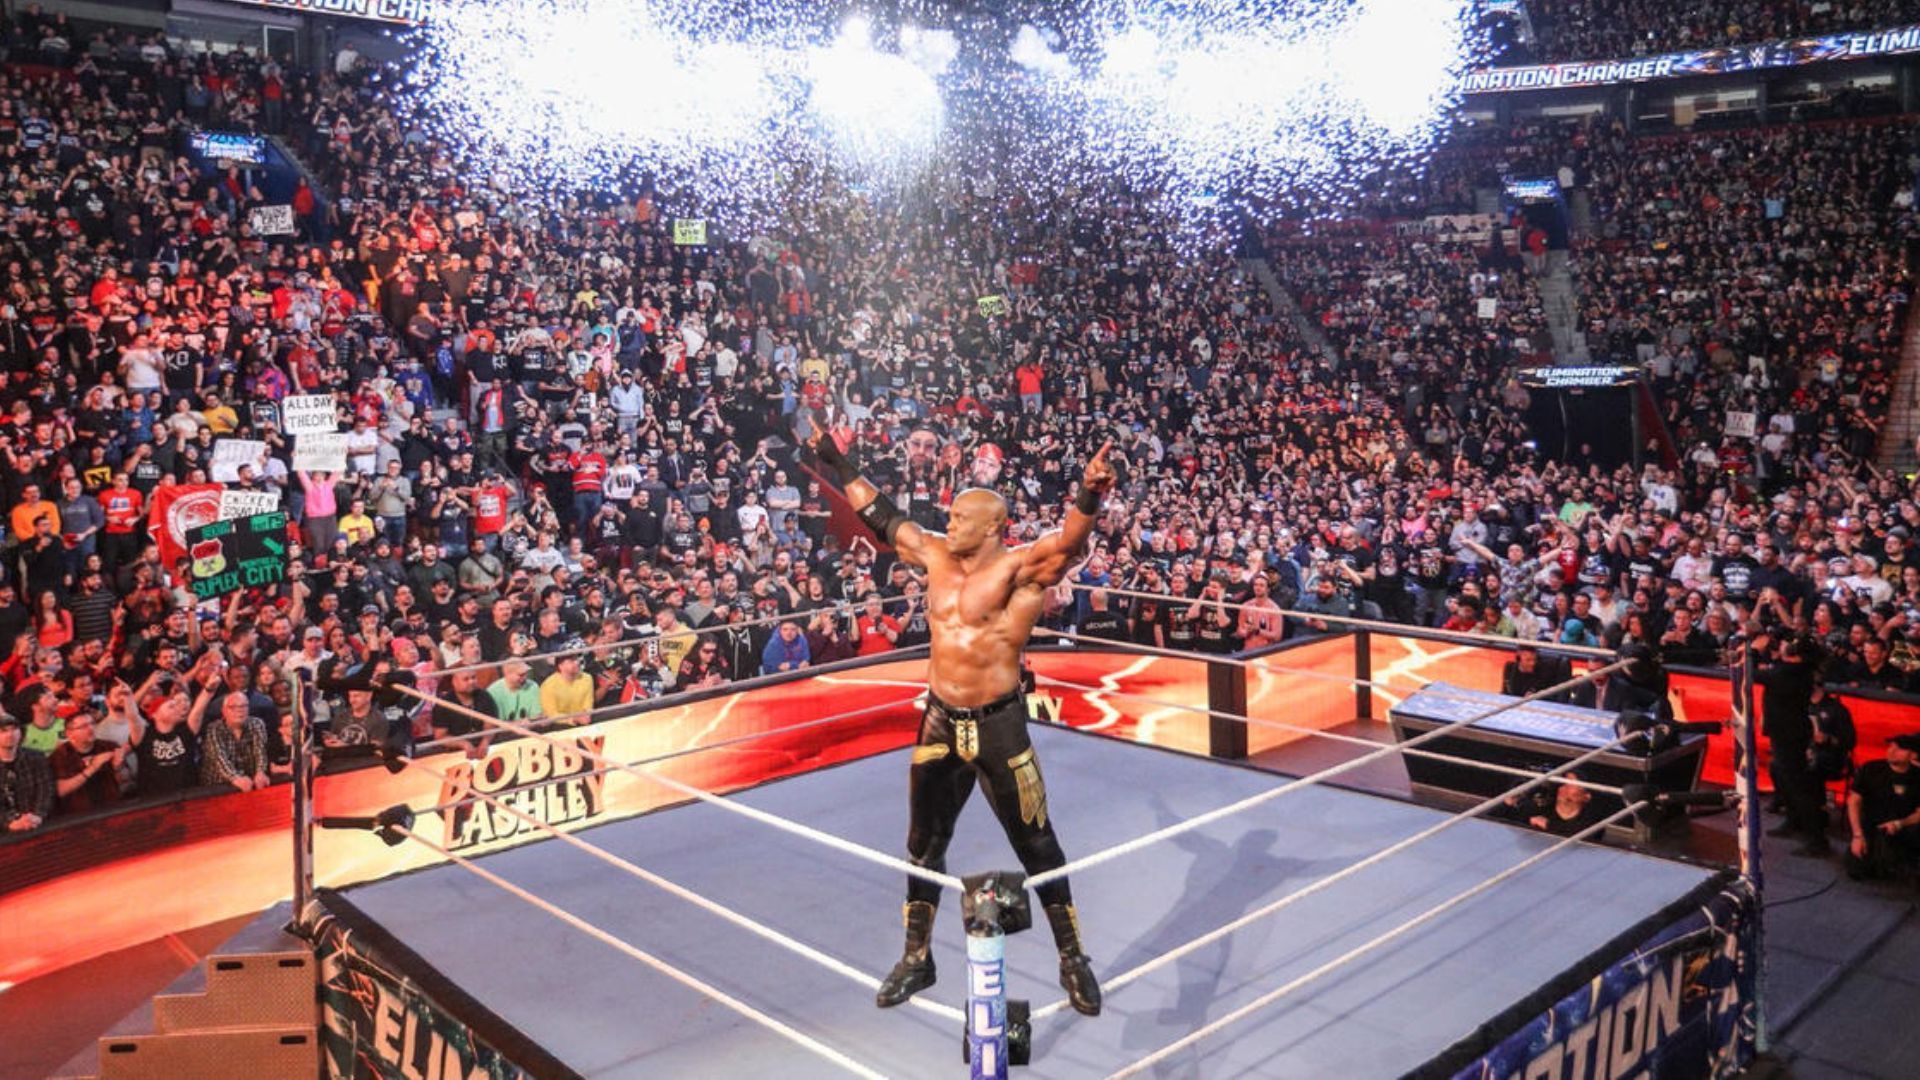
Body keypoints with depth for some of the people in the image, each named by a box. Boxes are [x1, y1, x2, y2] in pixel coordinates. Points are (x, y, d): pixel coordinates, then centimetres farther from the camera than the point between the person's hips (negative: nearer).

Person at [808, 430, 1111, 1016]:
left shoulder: (1018, 566, -14)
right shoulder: (936, 555, 4)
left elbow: (1068, 542, -32)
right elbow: (882, 515, 16)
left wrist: (1088, 499, -52)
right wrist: (838, 464, 23)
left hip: (999, 726, -6)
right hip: (940, 723, 6)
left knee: (1037, 847, 6)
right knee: (923, 846, 17)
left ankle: (1073, 961, 22)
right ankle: (916, 958, 34)